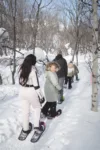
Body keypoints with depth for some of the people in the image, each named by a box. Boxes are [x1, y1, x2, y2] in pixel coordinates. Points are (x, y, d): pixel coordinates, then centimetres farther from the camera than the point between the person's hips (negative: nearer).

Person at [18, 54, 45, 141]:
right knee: (37, 108, 20)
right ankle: (36, 126, 18)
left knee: (25, 110, 17)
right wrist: (41, 96, -8)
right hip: (31, 92, -6)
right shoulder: (33, 70, -19)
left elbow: (20, 81, 9)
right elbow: (36, 85, -18)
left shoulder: (22, 69, 1)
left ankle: (25, 130, 29)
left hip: (22, 91, 6)